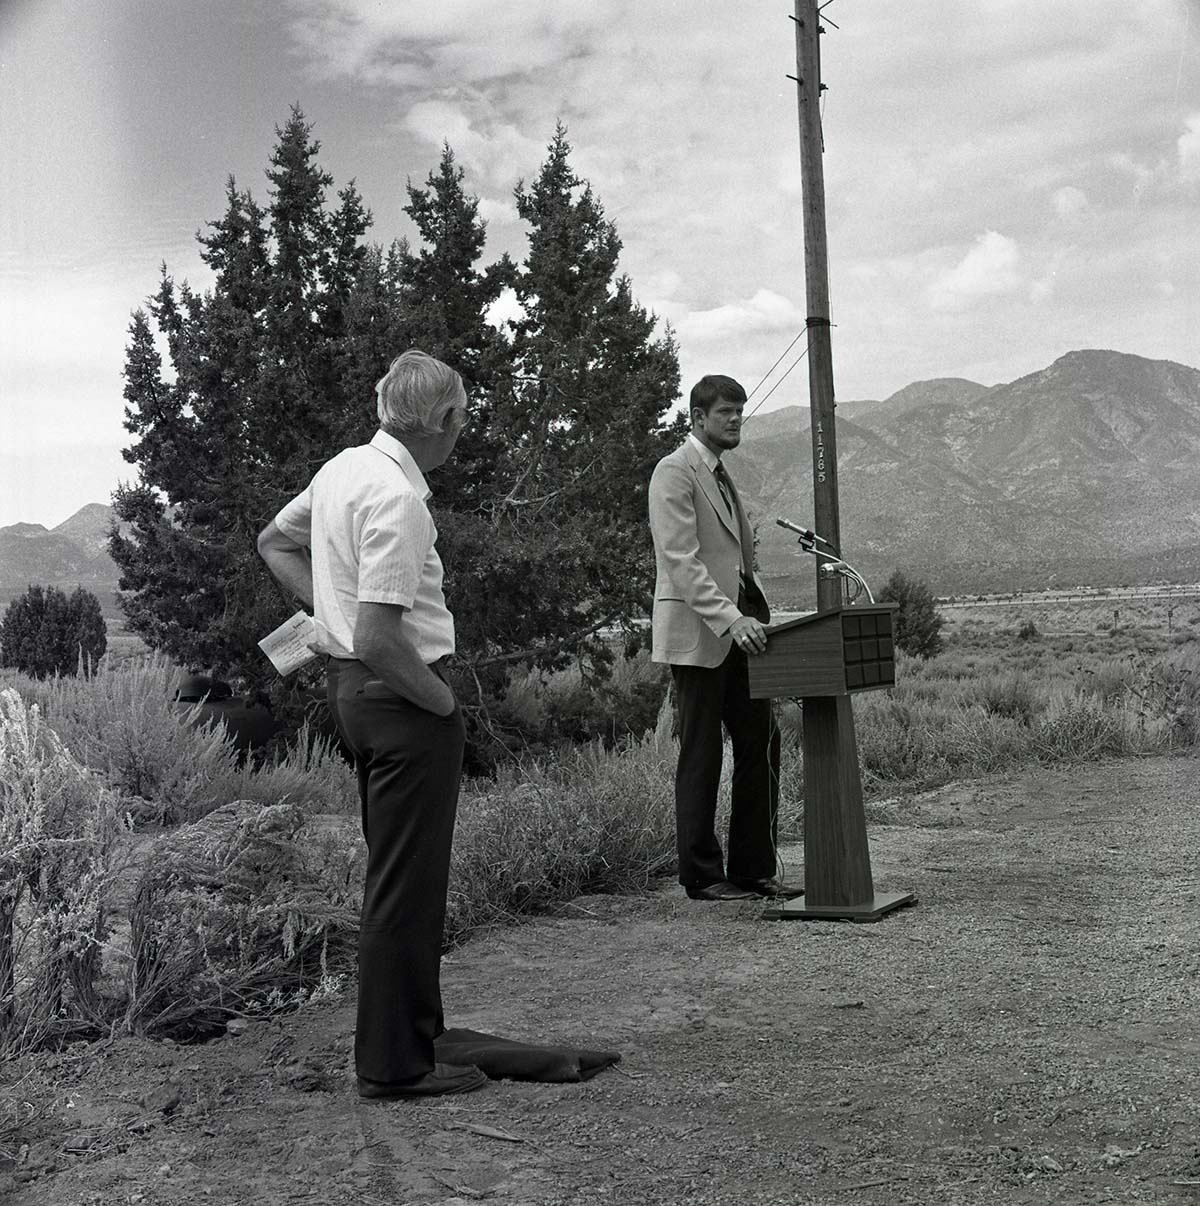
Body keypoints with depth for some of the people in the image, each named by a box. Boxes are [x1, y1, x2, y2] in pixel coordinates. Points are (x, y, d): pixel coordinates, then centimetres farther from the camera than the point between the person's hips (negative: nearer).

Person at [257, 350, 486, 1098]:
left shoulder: (342, 469, 7)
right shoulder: (396, 498, -22)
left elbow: (276, 543, 25)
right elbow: (381, 638, -27)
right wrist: (442, 701, -13)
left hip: (351, 683, 10)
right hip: (402, 697, -10)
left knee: (394, 875, 20)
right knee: (407, 886, -1)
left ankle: (406, 1036, 33)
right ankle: (396, 1064, 10)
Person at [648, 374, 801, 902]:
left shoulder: (722, 476, 21)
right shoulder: (675, 472, -8)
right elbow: (682, 561, -18)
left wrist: (752, 614, 10)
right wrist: (730, 619, -26)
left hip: (738, 628, 8)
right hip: (698, 634, -8)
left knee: (761, 745, 7)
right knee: (701, 758, -1)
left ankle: (754, 868, 15)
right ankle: (702, 875, 8)